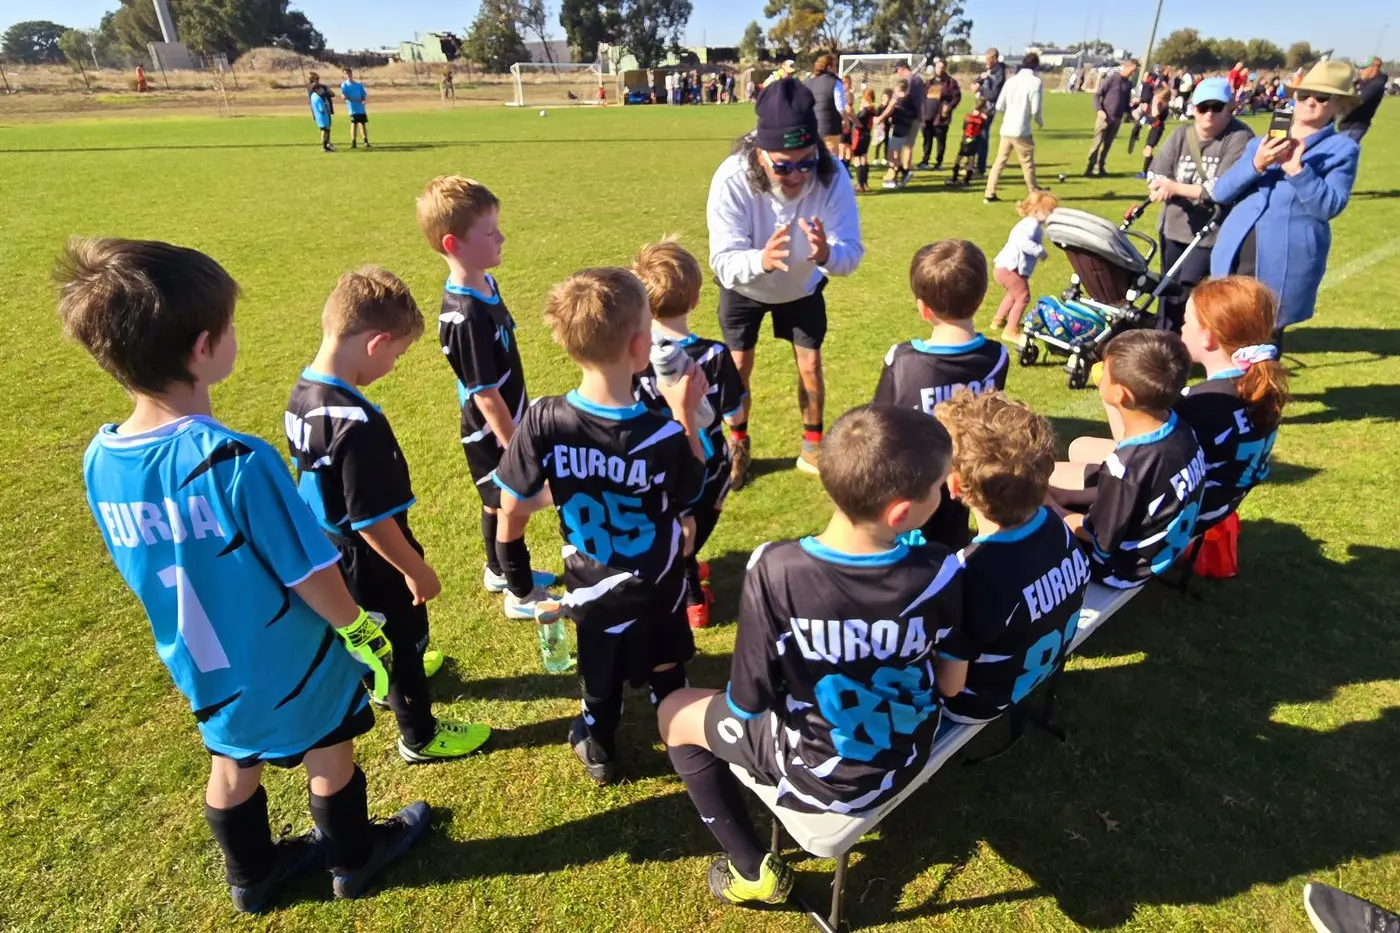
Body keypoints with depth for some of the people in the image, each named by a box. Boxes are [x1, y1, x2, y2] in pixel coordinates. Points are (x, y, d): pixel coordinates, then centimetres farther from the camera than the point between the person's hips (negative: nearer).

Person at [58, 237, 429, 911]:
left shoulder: (100, 461, -12)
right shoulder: (237, 461, -34)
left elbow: (148, 570, 2)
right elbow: (313, 578, -26)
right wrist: (365, 637, -9)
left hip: (201, 668, 6)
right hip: (291, 664, -5)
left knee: (232, 767, 27)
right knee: (328, 759, 20)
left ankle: (252, 875, 52)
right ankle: (353, 858, 45)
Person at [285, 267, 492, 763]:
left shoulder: (302, 394, -6)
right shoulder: (358, 423, -36)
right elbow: (371, 520, -30)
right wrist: (417, 569, -16)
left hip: (332, 552, 8)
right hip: (371, 562, -8)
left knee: (377, 635, 32)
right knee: (404, 639, 15)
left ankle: (394, 677, 60)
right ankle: (420, 736, 36)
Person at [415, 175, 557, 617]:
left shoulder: (485, 285, -1)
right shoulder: (465, 316, -30)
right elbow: (485, 395, -26)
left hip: (506, 423, 9)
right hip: (493, 434, -8)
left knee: (499, 503, 24)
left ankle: (498, 572, 45)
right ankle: (520, 595, 28)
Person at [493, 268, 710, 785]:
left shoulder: (543, 422, -26)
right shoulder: (664, 435, -30)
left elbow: (511, 512, -14)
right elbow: (692, 492, -8)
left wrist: (516, 571, 4)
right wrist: (686, 415, -8)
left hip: (590, 585, 1)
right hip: (657, 587, -1)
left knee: (600, 669, 29)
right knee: (665, 670, 29)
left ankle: (598, 748, 50)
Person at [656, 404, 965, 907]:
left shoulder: (773, 568, -32)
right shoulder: (942, 574, -24)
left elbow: (746, 702, -21)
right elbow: (950, 684, -8)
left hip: (816, 775, -3)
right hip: (907, 759, 4)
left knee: (675, 713, 19)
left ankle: (754, 871, 23)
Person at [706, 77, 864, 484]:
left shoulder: (833, 176, -33)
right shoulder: (732, 179, -37)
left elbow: (852, 251, -33)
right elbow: (723, 261, -39)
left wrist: (827, 254, -57)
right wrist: (761, 260, -60)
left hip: (803, 286, 1)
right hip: (744, 286, -1)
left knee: (810, 365, 4)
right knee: (738, 367, 3)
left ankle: (813, 447, 27)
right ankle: (737, 447, 27)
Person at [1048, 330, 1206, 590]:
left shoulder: (1126, 467, -40)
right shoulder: (1178, 426, -15)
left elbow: (1099, 537, -24)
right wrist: (1108, 398, 12)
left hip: (1124, 566, -8)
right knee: (1080, 448, 19)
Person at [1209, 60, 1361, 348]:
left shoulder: (1343, 149, 2)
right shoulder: (1262, 142, 14)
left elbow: (1330, 207, -11)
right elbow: (1220, 192, 3)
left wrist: (1296, 168, -19)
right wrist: (1256, 165, -14)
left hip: (1284, 263, -4)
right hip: (1236, 253, 4)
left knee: (1265, 340, 4)